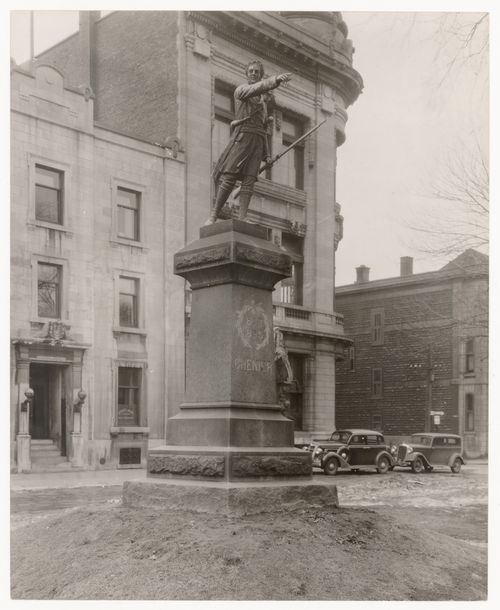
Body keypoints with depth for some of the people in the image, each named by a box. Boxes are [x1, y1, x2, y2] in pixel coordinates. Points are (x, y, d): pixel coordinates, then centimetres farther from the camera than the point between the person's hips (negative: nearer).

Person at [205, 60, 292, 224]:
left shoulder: (263, 101, 29)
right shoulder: (241, 90, 9)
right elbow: (256, 89, -15)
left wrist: (266, 154, 18)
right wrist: (277, 79, -30)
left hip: (258, 141, 5)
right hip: (242, 136, -5)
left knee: (249, 180, -10)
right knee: (228, 178, -13)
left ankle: (242, 220, -20)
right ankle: (214, 215, -9)